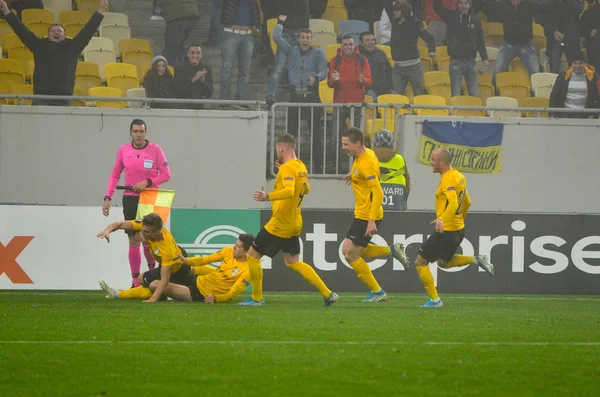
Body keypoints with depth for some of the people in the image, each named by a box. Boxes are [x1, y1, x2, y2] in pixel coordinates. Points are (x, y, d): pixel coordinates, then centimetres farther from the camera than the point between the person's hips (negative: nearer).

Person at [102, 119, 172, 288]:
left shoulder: (155, 150, -5)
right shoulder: (123, 150, 3)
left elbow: (166, 174, -3)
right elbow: (115, 175, 11)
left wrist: (147, 182, -16)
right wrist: (107, 197, 3)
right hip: (130, 199, 2)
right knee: (134, 241, 2)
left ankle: (152, 271, 18)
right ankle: (135, 282, 6)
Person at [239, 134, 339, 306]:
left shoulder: (287, 168, -19)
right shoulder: (301, 167, 9)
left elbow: (289, 191, -36)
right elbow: (306, 189, 25)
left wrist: (268, 196, -49)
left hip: (280, 224, -9)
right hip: (294, 224, 9)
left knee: (253, 255, 2)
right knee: (293, 262, 17)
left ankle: (256, 298, 8)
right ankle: (327, 294, 11)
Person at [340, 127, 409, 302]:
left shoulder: (366, 164, -23)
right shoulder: (367, 154, 6)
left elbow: (378, 193, -27)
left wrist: (372, 221, -30)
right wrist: (353, 174, 20)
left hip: (367, 216, -10)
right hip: (361, 214, 10)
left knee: (350, 254, -5)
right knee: (349, 251, 14)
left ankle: (377, 292, 3)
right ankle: (392, 250, 16)